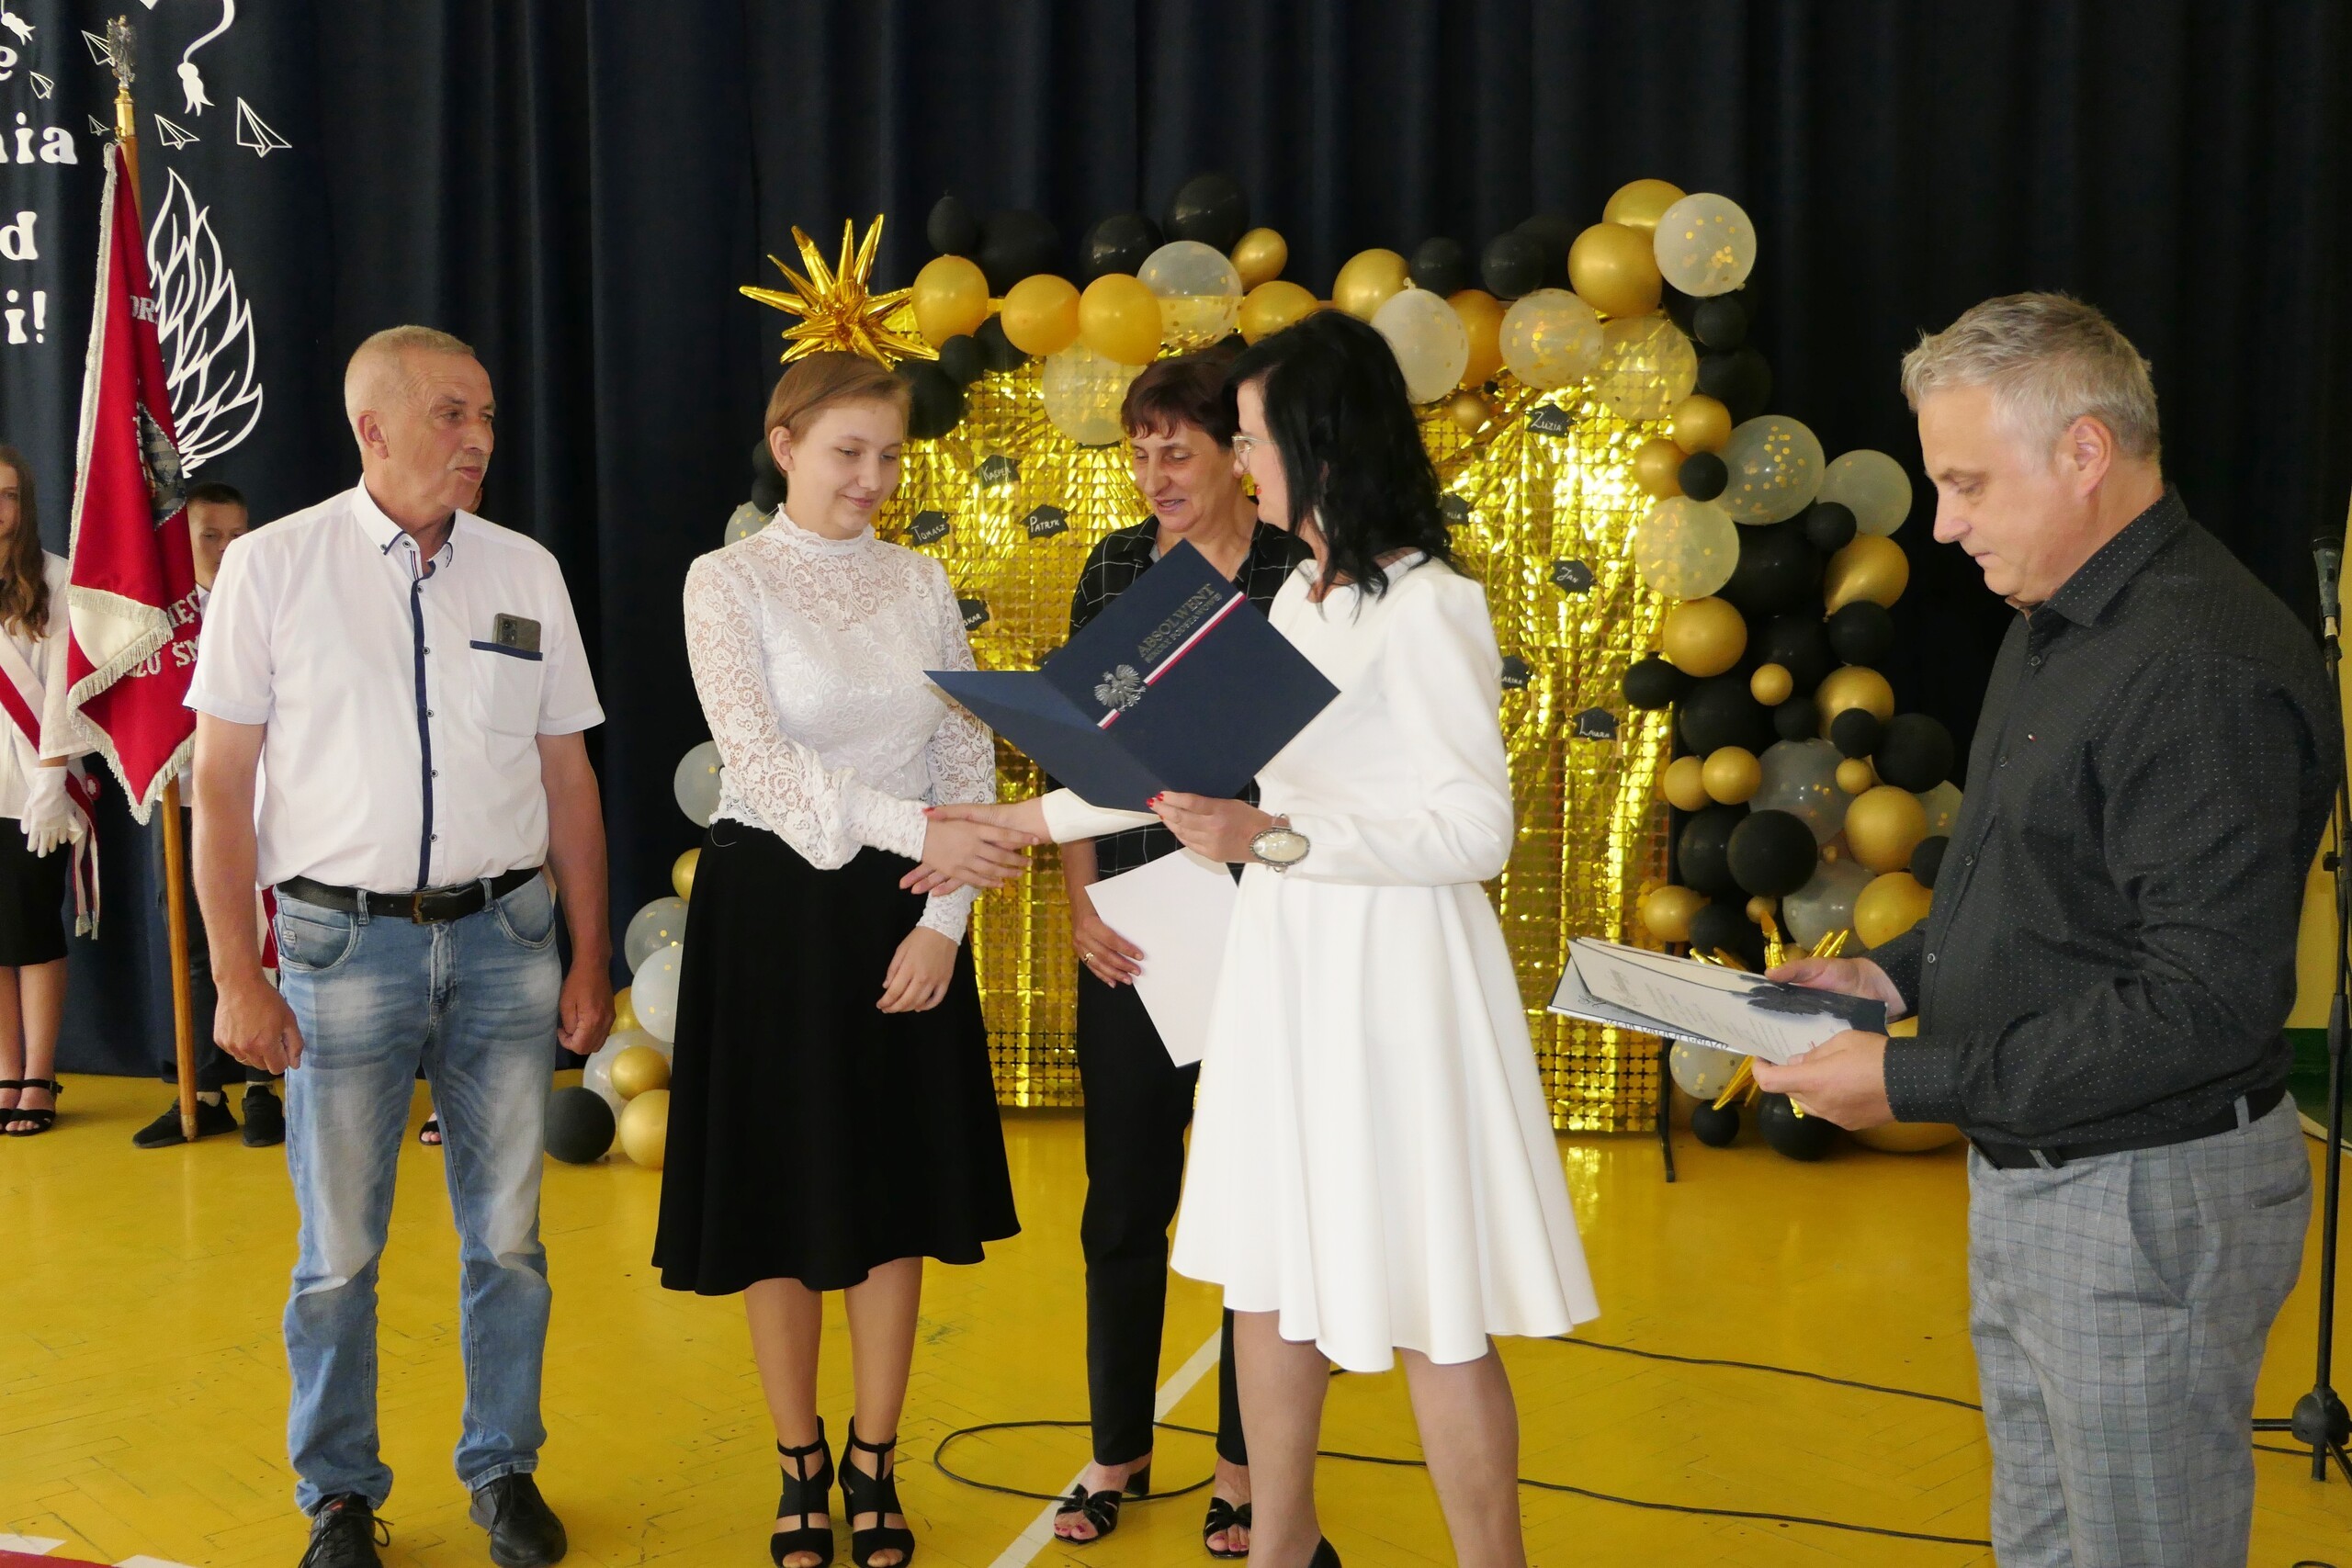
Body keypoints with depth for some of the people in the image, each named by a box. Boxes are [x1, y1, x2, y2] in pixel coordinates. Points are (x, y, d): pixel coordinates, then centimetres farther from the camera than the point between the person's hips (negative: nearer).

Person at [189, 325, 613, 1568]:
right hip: (346, 939, -2)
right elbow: (220, 781, -2)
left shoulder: (526, 570, 6)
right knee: (338, 1251, 6)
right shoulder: (272, 565, -2)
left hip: (505, 934, 3)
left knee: (506, 1236, 10)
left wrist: (590, 957, 7)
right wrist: (237, 978, -6)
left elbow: (567, 776, 9)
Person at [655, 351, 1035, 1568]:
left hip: (901, 915, 3)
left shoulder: (921, 584, 7)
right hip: (773, 907, -3)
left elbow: (969, 763, 5)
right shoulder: (728, 584, -5)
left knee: (896, 1192, 9)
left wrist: (945, 919, -7)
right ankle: (800, 1468, 23)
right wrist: (913, 829, -28)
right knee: (780, 1195, 6)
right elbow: (760, 760, -17)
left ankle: (875, 1467, 24)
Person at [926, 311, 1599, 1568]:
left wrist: (1274, 838, -23)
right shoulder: (1300, 596, 12)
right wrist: (1021, 820, 19)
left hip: (1390, 975, -8)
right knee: (1268, 1274, 14)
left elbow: (1478, 831, -17)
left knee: (1427, 1310, 0)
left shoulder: (1428, 608, -14)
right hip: (1281, 963, 8)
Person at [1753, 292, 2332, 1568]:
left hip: (2147, 1202, -10)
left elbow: (2206, 1006, -27)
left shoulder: (2205, 671, -23)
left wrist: (1915, 1083, -24)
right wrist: (1896, 973, 5)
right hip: (2026, 1171, 10)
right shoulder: (2056, 628, 10)